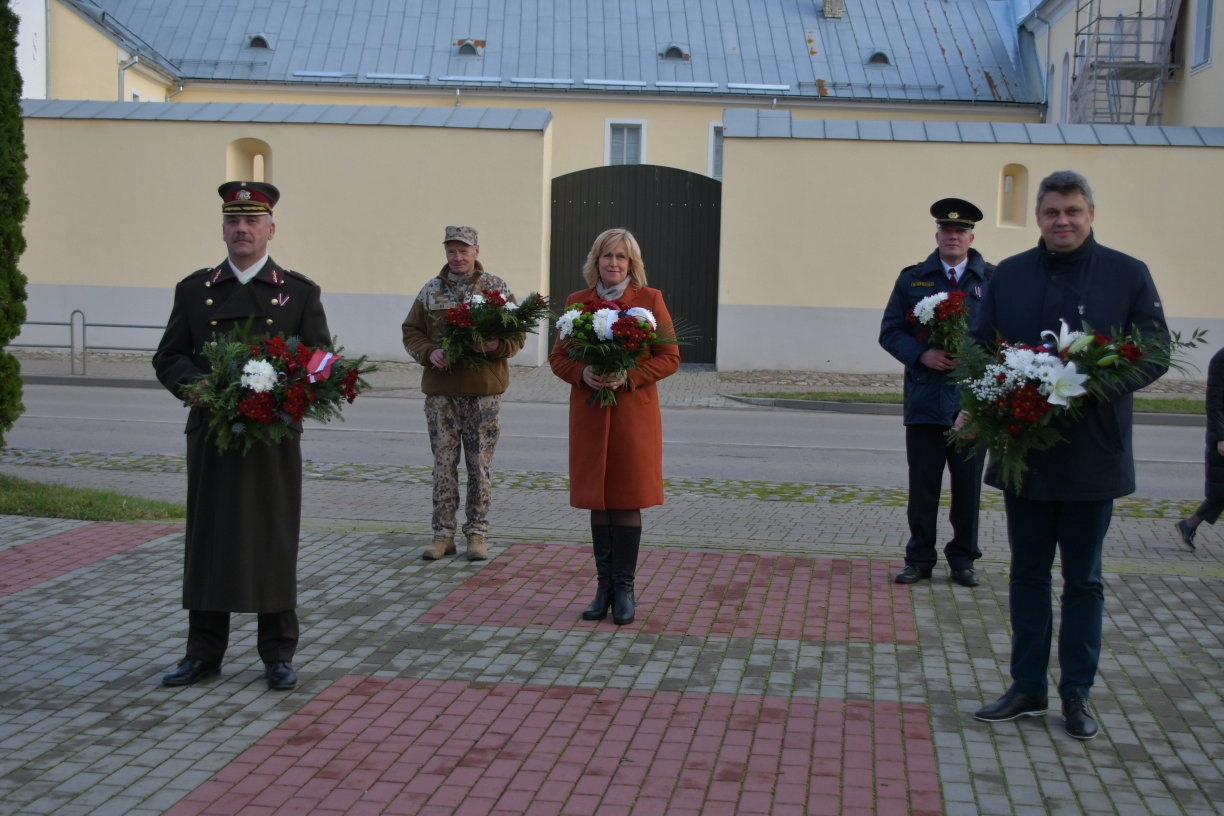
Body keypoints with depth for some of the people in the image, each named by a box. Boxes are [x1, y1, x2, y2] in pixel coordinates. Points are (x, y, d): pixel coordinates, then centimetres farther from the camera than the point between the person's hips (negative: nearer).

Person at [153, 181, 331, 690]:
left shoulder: (299, 293, 4)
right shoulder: (194, 290, 9)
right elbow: (168, 360, 7)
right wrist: (203, 385, -13)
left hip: (275, 438, -2)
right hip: (210, 434, 2)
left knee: (274, 543, 3)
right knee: (207, 540, 6)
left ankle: (278, 654, 14)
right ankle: (204, 653, 17)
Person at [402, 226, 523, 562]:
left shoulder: (497, 288, 4)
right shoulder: (431, 291, 8)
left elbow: (517, 335, 4)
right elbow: (411, 331, 11)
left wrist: (495, 346, -17)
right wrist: (429, 352, -9)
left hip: (484, 390, -1)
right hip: (441, 390, 2)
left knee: (480, 464, 2)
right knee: (443, 462, 4)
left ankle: (477, 533, 12)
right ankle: (443, 533, 12)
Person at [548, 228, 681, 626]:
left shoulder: (650, 299, 0)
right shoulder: (576, 302, 6)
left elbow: (669, 357, -1)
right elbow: (558, 356, 9)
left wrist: (629, 376, -16)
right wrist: (583, 373, -12)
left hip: (634, 411, -2)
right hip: (589, 412, 2)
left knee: (628, 500, 0)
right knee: (598, 501, 7)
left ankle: (624, 589, 8)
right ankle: (604, 586, 16)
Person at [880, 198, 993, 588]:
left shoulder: (993, 279, 6)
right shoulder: (912, 279, 9)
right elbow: (890, 332, 7)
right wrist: (922, 354, -10)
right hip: (925, 399, 0)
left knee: (968, 486, 7)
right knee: (923, 485, 4)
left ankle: (963, 558, 21)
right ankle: (920, 558, 16)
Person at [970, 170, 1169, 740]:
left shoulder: (1128, 275, -1)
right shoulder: (1008, 276, 7)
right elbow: (979, 347, 9)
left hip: (1093, 456, -2)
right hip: (1023, 452, 2)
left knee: (1084, 580, 8)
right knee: (1028, 575, 11)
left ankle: (1076, 695, 19)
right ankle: (1027, 688, 22)